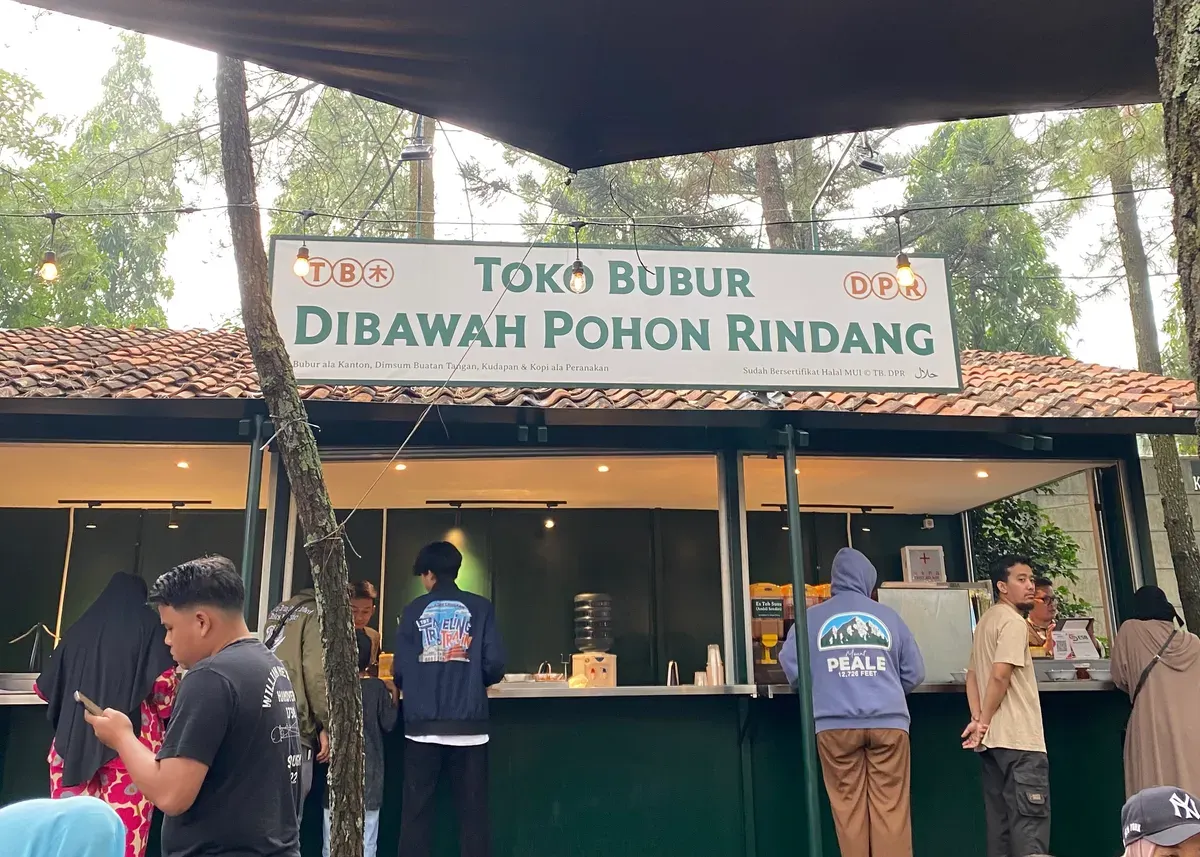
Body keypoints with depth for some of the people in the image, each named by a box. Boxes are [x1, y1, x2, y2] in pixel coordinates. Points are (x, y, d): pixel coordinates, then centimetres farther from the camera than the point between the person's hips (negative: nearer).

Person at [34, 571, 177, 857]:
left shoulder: (81, 628, 10)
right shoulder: (149, 627, 0)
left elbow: (45, 688, 18)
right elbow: (164, 684, -9)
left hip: (75, 739, 4)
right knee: (125, 830, 0)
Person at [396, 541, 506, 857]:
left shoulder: (414, 610, 3)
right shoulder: (481, 608, 2)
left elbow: (401, 669, 0)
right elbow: (495, 665, -4)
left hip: (423, 724, 0)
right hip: (468, 723, 0)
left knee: (416, 809, 7)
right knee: (472, 810, 5)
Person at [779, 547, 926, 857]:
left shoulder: (813, 617, 4)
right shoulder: (888, 616, 7)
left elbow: (791, 664, -1)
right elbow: (914, 673, 10)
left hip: (835, 725, 0)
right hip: (889, 722, 1)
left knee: (848, 808, 6)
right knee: (891, 808, 4)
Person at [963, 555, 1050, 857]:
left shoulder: (986, 620, 17)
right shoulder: (1013, 620, -11)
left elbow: (972, 676, 15)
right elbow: (1000, 675, -21)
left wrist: (978, 720, 5)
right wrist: (984, 722, -11)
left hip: (993, 738, 9)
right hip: (1018, 738, -9)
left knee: (1000, 819, 11)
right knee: (1030, 819, -6)